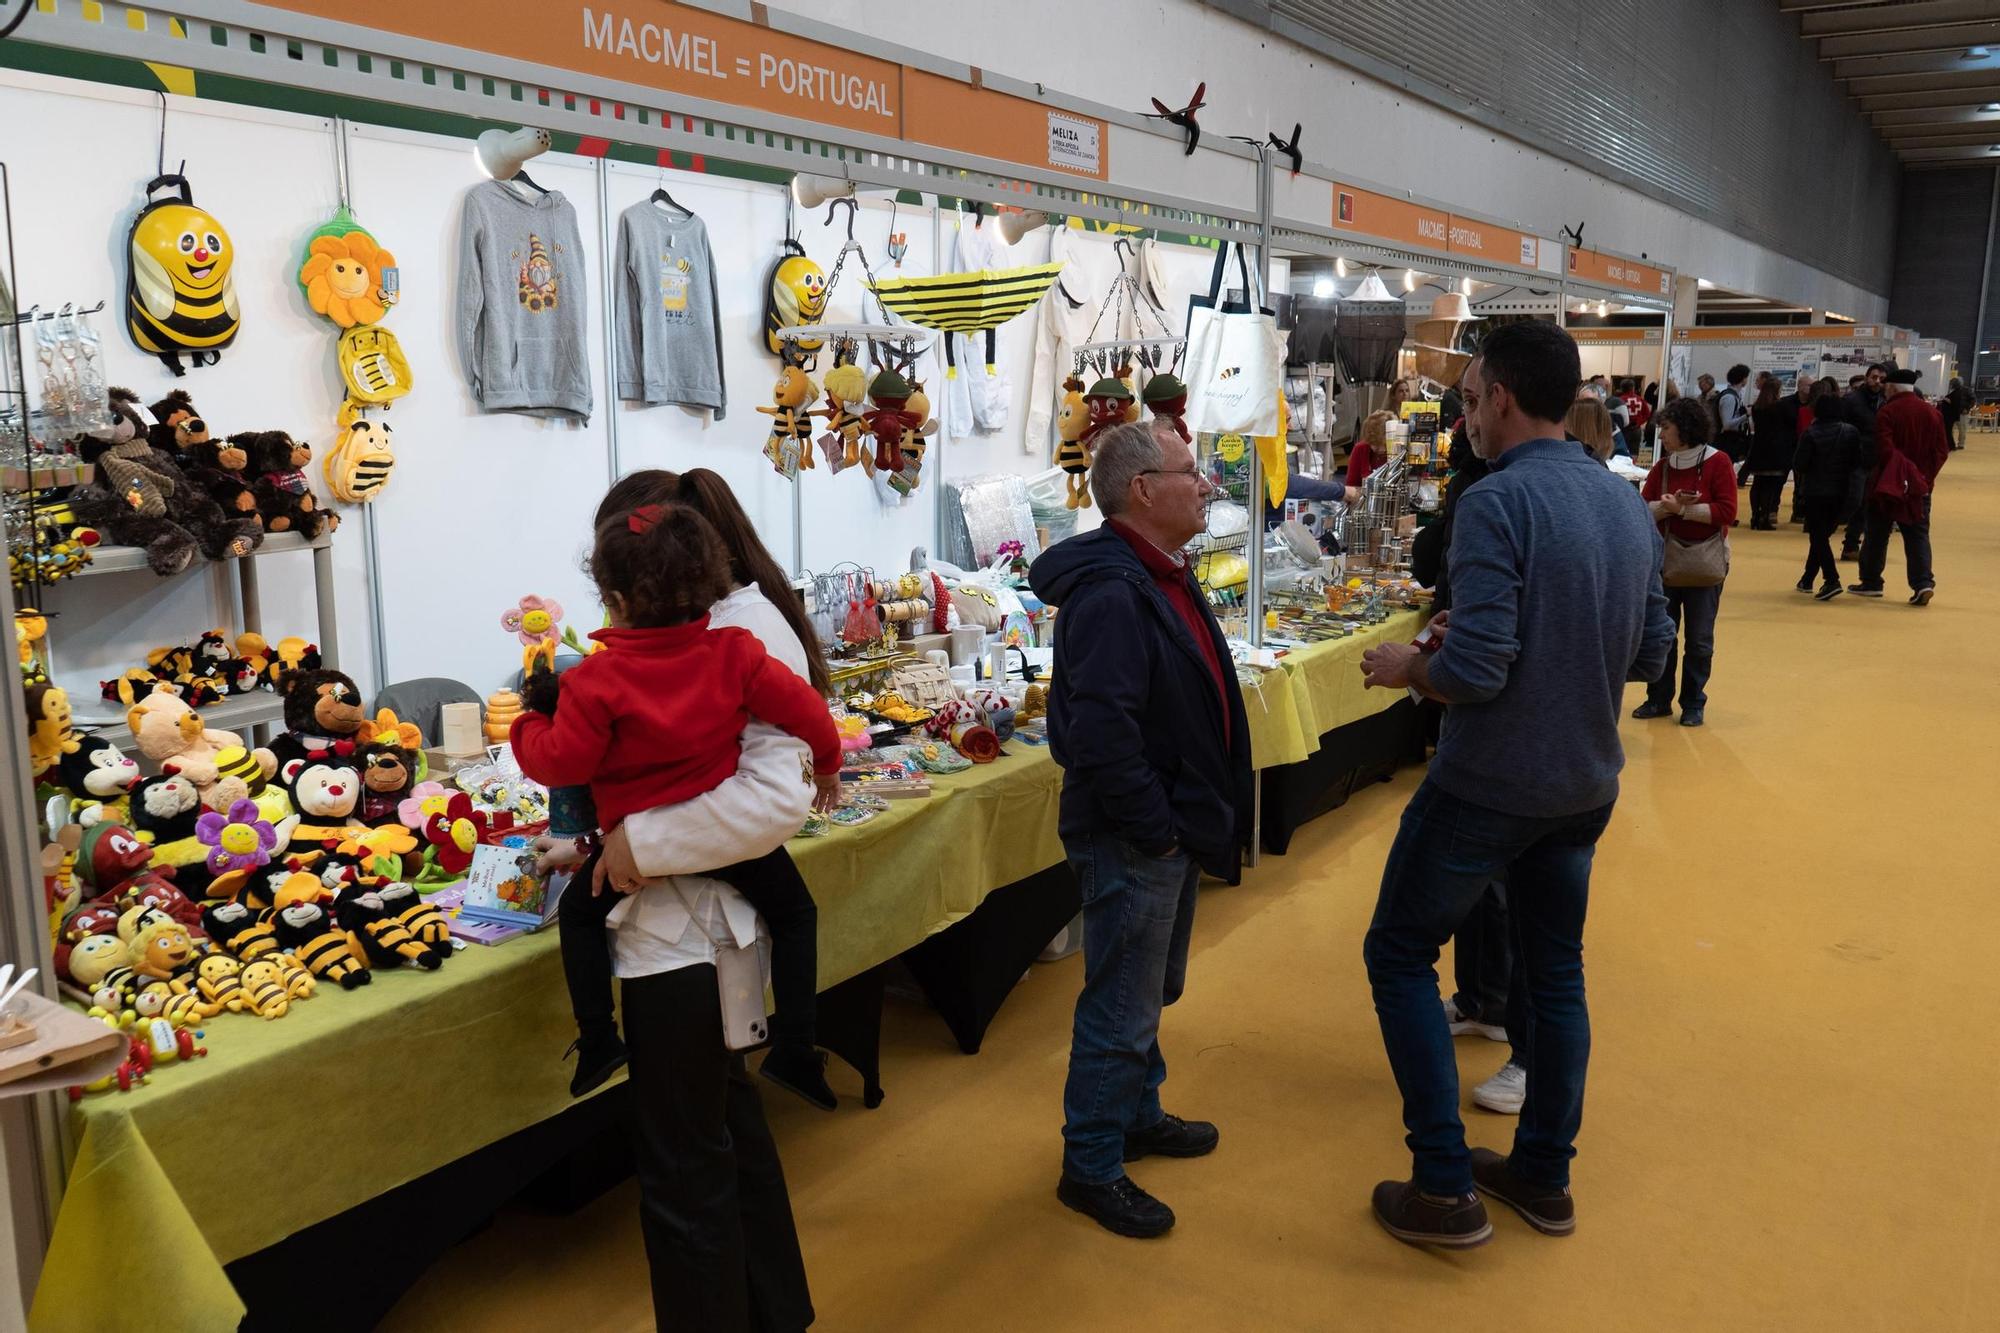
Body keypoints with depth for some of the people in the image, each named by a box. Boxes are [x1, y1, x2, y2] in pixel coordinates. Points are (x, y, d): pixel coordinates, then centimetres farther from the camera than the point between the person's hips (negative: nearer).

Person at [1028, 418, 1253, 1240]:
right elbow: (1099, 729, -32)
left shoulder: (1161, 578, 9)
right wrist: (1156, 827, -22)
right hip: (1132, 841, -10)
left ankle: (1137, 1115, 43)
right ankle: (1091, 1168, 19)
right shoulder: (1111, 594, -25)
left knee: (1153, 990, 25)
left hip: (1171, 830, 10)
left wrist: (1196, 819, 15)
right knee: (1122, 1009, 3)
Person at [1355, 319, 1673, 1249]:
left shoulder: (1498, 501, -21)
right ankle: (1544, 1174, 32)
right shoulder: (1627, 503, 4)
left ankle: (1445, 1187, 11)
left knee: (1399, 952, 8)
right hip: (1586, 782, 8)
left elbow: (1474, 671, -26)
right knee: (1555, 969, 19)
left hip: (1490, 783, -7)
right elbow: (1650, 653, 10)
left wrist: (1404, 667, -7)